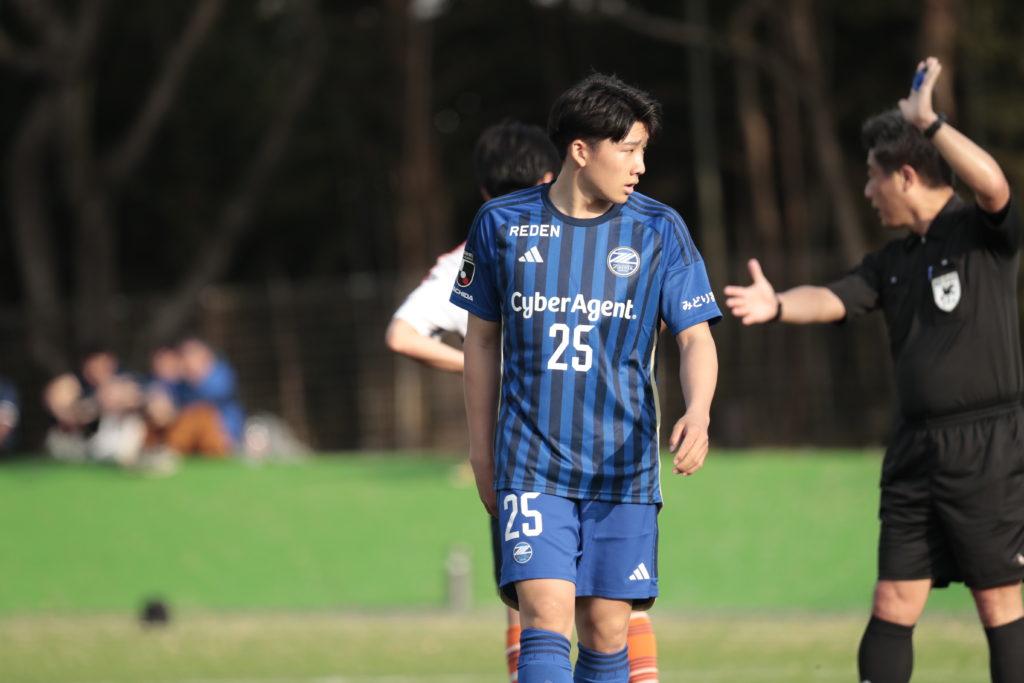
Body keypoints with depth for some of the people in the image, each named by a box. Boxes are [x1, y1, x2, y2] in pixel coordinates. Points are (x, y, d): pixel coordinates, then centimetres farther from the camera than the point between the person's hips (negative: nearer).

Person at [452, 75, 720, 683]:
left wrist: (698, 412, -24)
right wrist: (481, 450, 14)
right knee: (546, 620, -16)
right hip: (532, 466, -1)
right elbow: (482, 338, 12)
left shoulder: (659, 230, 0)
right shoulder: (502, 224, 1)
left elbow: (695, 336, -3)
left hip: (623, 470, 1)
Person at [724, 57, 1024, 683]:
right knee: (893, 605, 4)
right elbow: (834, 300, 3)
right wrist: (780, 305, -17)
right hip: (916, 446, 7)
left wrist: (926, 120, -20)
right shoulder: (894, 261, 16)